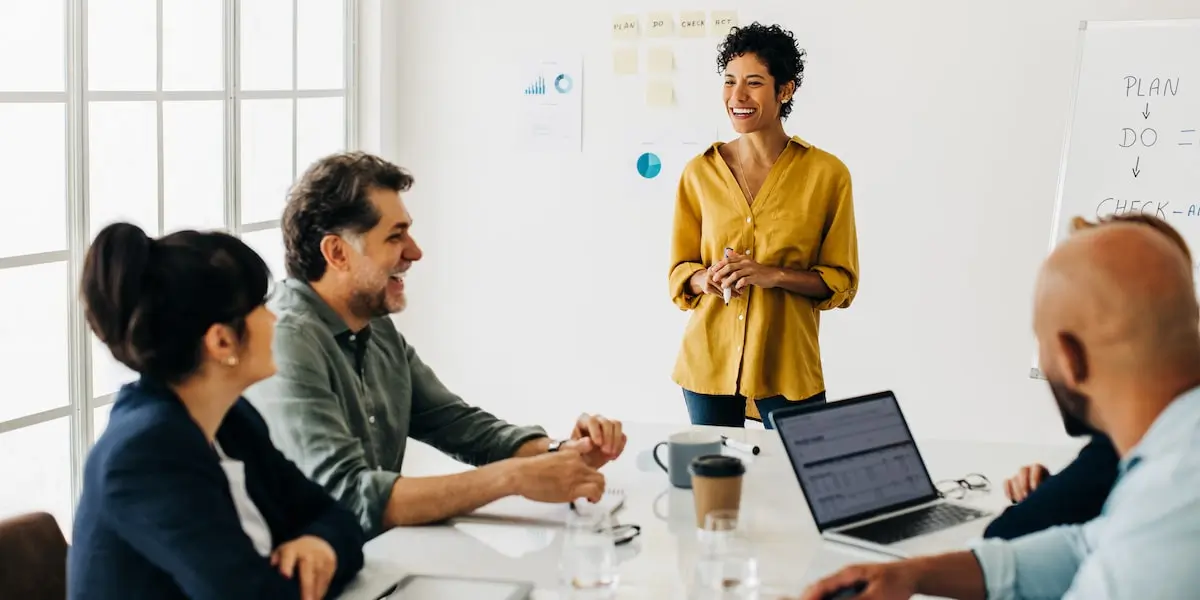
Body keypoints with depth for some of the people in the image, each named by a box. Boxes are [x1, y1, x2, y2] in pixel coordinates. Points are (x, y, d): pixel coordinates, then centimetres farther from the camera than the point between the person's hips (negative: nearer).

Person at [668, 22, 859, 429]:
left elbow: (842, 282, -2)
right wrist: (705, 279, -13)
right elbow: (680, 271, 8)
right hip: (709, 362, 2)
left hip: (788, 365, -2)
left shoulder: (826, 173, -5)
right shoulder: (700, 173, 2)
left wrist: (773, 275, -17)